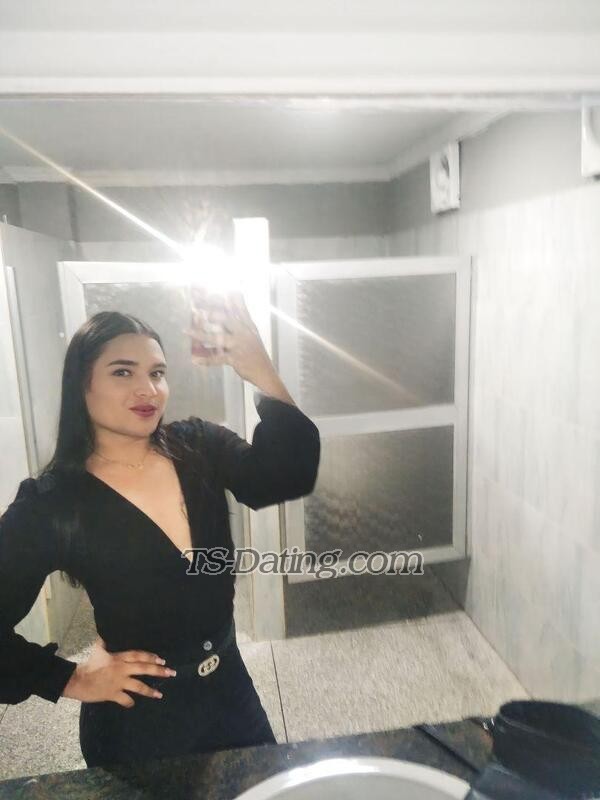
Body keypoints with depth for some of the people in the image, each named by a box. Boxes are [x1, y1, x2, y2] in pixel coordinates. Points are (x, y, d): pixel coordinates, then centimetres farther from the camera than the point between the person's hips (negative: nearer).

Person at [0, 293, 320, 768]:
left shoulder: (199, 448, -9)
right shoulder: (49, 504, -16)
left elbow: (289, 478, -24)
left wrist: (264, 377, -37)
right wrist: (70, 679, -11)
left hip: (230, 687, 4)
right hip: (135, 718, -3)